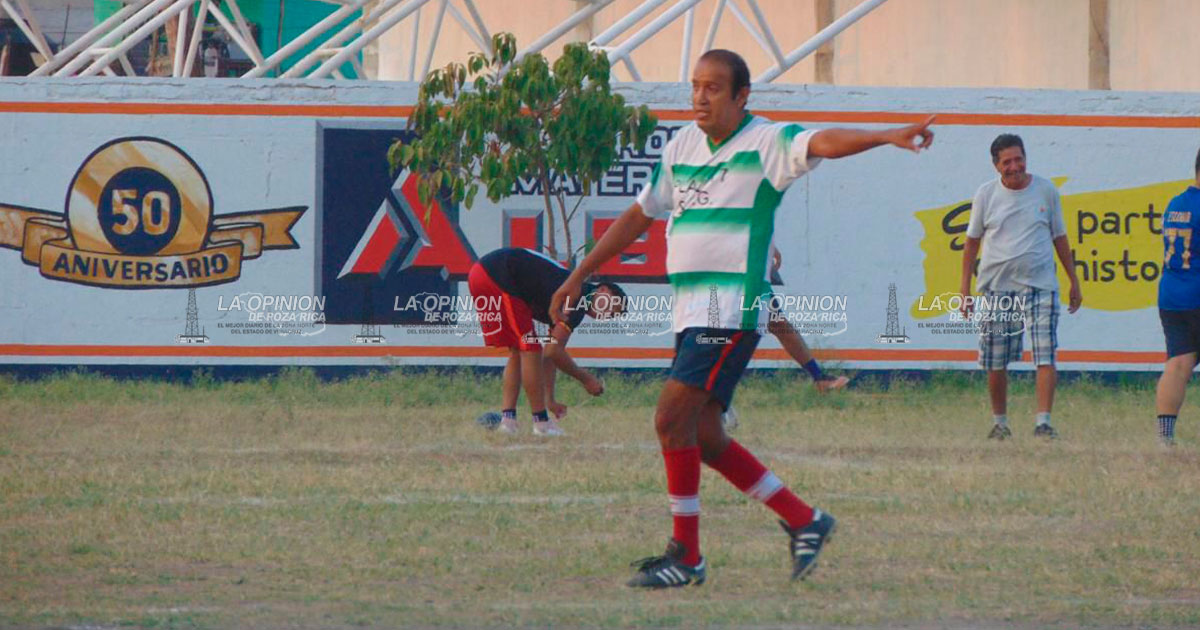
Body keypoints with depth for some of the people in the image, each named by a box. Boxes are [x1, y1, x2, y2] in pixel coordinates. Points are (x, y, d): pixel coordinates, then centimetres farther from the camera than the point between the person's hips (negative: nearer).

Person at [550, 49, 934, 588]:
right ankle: (804, 521, 20)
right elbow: (639, 216, 24)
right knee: (704, 439, 8)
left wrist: (887, 136, -45)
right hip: (689, 306, 8)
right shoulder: (681, 147, 14)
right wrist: (579, 276, 26)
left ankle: (686, 554, -5)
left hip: (733, 307, -8)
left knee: (673, 418, -15)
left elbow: (823, 143, -26)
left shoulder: (766, 143, -7)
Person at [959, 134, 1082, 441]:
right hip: (996, 287, 0)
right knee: (995, 363, 4)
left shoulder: (1045, 190, 5)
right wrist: (965, 288, 7)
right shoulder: (986, 194, 4)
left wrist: (1074, 282, 15)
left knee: (1046, 355, -13)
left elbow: (1059, 237, 14)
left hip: (1040, 285, 0)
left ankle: (1043, 421, -14)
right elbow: (972, 241, 11)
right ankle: (999, 421, 19)